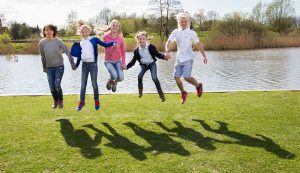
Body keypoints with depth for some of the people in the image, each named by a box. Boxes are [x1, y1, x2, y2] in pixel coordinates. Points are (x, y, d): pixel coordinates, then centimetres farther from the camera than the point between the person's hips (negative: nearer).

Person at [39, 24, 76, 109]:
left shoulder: (58, 41, -13)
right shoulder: (41, 43, -6)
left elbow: (67, 52, -8)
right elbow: (43, 56, 4)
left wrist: (72, 63, -9)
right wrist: (44, 67, 12)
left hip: (59, 66, -2)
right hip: (49, 68, 3)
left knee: (57, 85, -11)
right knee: (51, 86, 3)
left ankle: (60, 100, 15)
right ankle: (55, 101, 28)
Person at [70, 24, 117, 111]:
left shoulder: (94, 39, -1)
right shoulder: (80, 43, 9)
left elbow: (105, 44, -6)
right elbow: (79, 56, 14)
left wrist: (113, 43, -21)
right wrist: (76, 65, 13)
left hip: (93, 64, -3)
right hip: (84, 65, 3)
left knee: (94, 83, 4)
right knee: (83, 84, 7)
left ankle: (96, 101, 19)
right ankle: (82, 101, 15)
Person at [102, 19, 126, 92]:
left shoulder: (120, 38, -3)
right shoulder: (105, 37, -10)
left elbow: (123, 52, 2)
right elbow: (107, 51, -13)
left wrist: (123, 63, -7)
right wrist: (113, 48, -32)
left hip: (118, 61, 2)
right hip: (108, 61, -2)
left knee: (121, 78, -18)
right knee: (114, 75, -27)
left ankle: (114, 82, 21)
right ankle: (110, 81, 12)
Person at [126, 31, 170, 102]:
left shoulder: (151, 47, -14)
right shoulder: (136, 50, -7)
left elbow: (157, 54, -4)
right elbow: (133, 61, -1)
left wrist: (164, 57, -22)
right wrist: (127, 66, -15)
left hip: (152, 63, -2)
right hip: (143, 65, 2)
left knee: (154, 78, -20)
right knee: (140, 76, -23)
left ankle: (161, 93, -5)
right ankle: (140, 90, 2)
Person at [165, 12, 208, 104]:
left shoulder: (191, 33, 1)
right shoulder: (175, 32, 6)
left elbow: (199, 45, 2)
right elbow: (169, 42, -3)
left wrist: (204, 56, -2)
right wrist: (167, 50, -23)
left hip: (188, 58, -4)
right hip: (179, 58, 4)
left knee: (187, 77, -17)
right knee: (176, 77, -1)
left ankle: (198, 86, 13)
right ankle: (183, 93, 23)